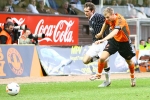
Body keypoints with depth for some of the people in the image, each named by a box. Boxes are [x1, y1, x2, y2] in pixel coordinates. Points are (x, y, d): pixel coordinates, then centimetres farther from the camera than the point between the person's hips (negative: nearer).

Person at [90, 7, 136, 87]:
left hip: (124, 42, -4)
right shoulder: (109, 18, -14)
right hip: (114, 40, 4)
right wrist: (101, 33, 21)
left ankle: (132, 77, 46)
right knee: (102, 57, -16)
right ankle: (99, 74, 8)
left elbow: (115, 32, -52)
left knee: (129, 61, 16)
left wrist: (103, 40, -64)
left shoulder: (120, 20, -34)